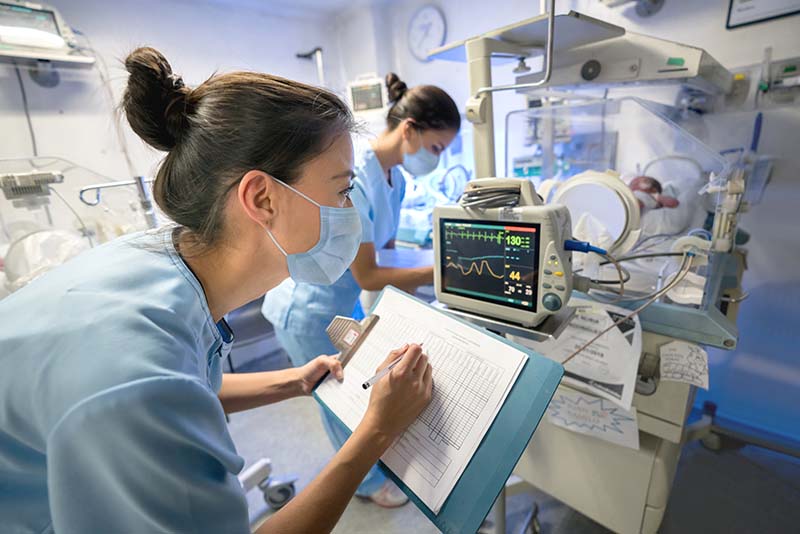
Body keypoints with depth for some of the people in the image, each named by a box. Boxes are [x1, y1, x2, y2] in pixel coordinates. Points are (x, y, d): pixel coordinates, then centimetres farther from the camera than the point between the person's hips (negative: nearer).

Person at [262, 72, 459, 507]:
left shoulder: (394, 176, -2)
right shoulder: (351, 177, -30)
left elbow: (386, 250, 4)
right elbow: (367, 276, -26)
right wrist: (440, 271, -22)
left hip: (344, 304, 8)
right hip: (307, 312, -8)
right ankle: (367, 481, 40)